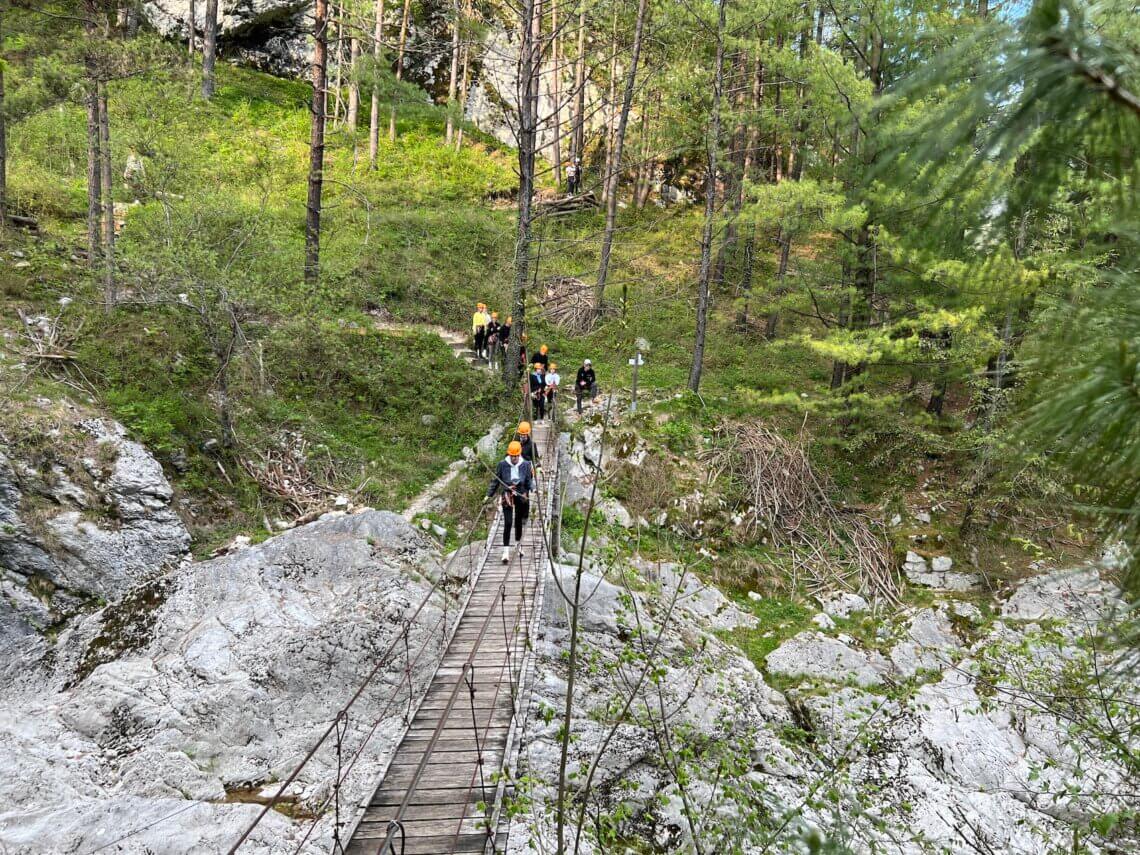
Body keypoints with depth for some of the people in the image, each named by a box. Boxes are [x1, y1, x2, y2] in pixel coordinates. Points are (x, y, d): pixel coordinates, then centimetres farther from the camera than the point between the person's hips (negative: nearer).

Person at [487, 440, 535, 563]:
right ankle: (506, 552, -10)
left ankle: (519, 544, 36)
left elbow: (529, 481, 5)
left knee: (519, 522, 13)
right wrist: (489, 495, 6)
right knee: (508, 523, -9)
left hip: (521, 496, 2)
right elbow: (495, 481, 6)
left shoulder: (526, 465, 0)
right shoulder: (502, 464, -2)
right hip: (507, 496, -1)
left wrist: (534, 490, -15)